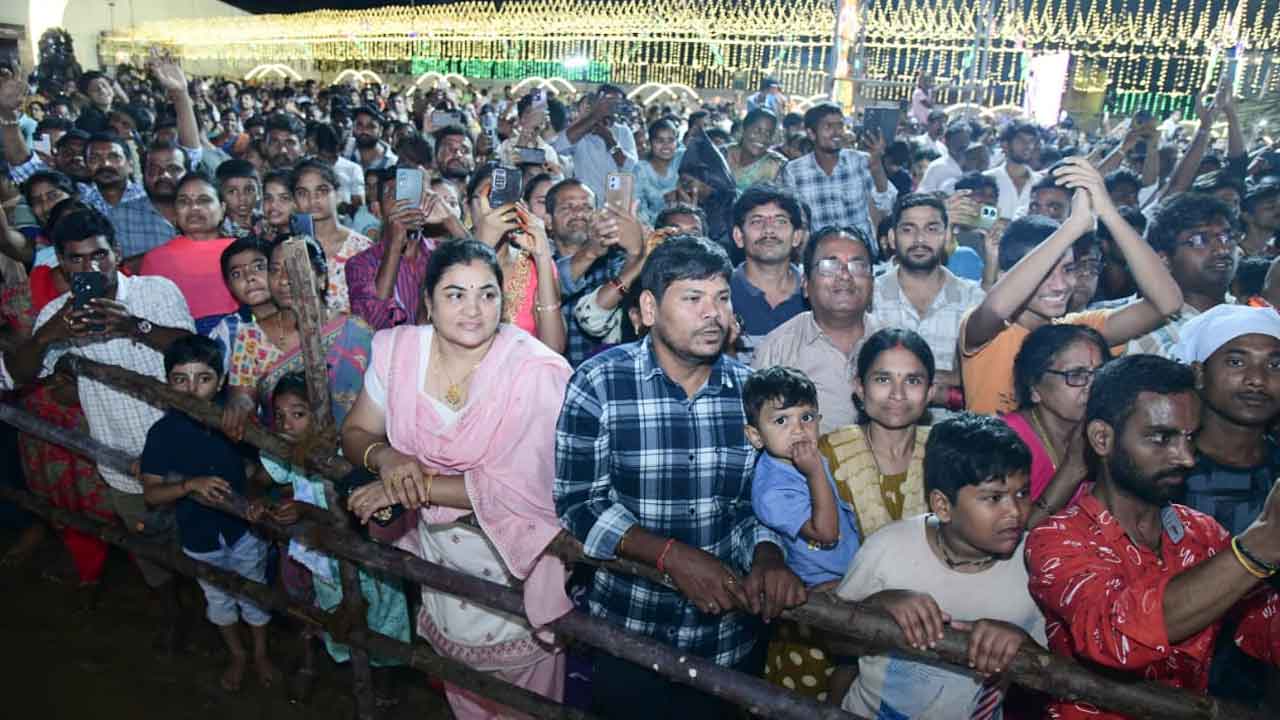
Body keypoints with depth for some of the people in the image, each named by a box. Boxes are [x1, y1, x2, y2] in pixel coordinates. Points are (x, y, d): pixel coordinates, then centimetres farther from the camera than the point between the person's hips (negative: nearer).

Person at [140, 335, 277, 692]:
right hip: (200, 537, 0)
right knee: (219, 600, 22)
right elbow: (151, 493, -16)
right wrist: (191, 485, -32)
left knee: (255, 596, 18)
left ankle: (261, 653, 44)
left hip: (244, 529, 0)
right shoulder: (163, 432, -19)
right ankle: (237, 655, 46)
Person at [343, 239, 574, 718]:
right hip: (440, 554, 5)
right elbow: (356, 434, 0)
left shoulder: (537, 372, -26)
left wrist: (419, 485, -26)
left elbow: (520, 487, -28)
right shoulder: (397, 349, -11)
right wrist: (386, 456, -22)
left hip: (516, 570, -4)